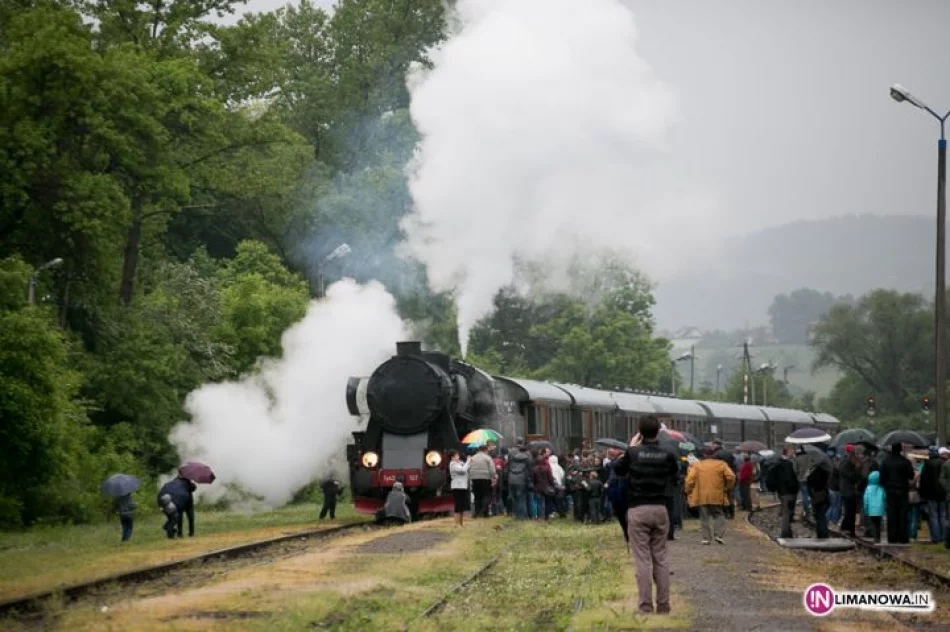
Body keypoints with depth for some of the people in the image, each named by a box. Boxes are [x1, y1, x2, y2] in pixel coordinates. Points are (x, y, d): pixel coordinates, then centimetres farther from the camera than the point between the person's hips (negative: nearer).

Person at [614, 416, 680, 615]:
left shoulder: (633, 452, -9)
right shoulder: (667, 455, -3)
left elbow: (619, 470, 9)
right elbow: (674, 472, 17)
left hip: (637, 510, -3)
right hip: (660, 509, 3)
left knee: (643, 559, -1)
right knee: (660, 558, 9)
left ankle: (646, 604, -4)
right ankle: (663, 603, 9)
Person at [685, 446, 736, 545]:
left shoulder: (697, 465, 2)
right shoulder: (721, 465, 3)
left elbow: (690, 480, -6)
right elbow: (731, 477, -6)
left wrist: (688, 491, 6)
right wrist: (728, 489, 8)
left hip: (702, 496, 0)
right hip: (717, 496, 0)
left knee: (705, 517, 7)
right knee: (718, 515, 14)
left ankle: (706, 537, 3)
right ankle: (718, 534, -2)